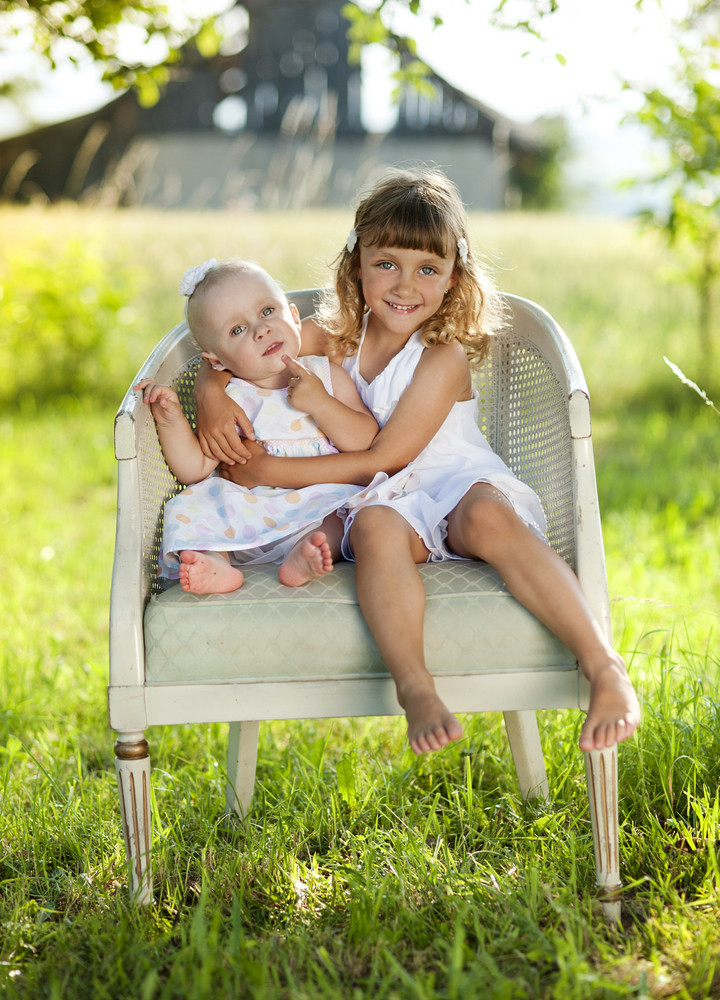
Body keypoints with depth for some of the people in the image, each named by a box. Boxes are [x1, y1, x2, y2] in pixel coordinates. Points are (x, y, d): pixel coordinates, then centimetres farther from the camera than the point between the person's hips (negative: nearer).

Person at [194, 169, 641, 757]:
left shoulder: (444, 357, -8)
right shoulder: (333, 336, 9)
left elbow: (382, 459, -12)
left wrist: (270, 471, -13)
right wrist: (212, 395, -6)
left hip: (461, 484, -3)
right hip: (389, 502, 3)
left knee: (489, 516, -38)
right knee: (374, 526, -35)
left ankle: (606, 670, -44)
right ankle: (416, 690, -50)